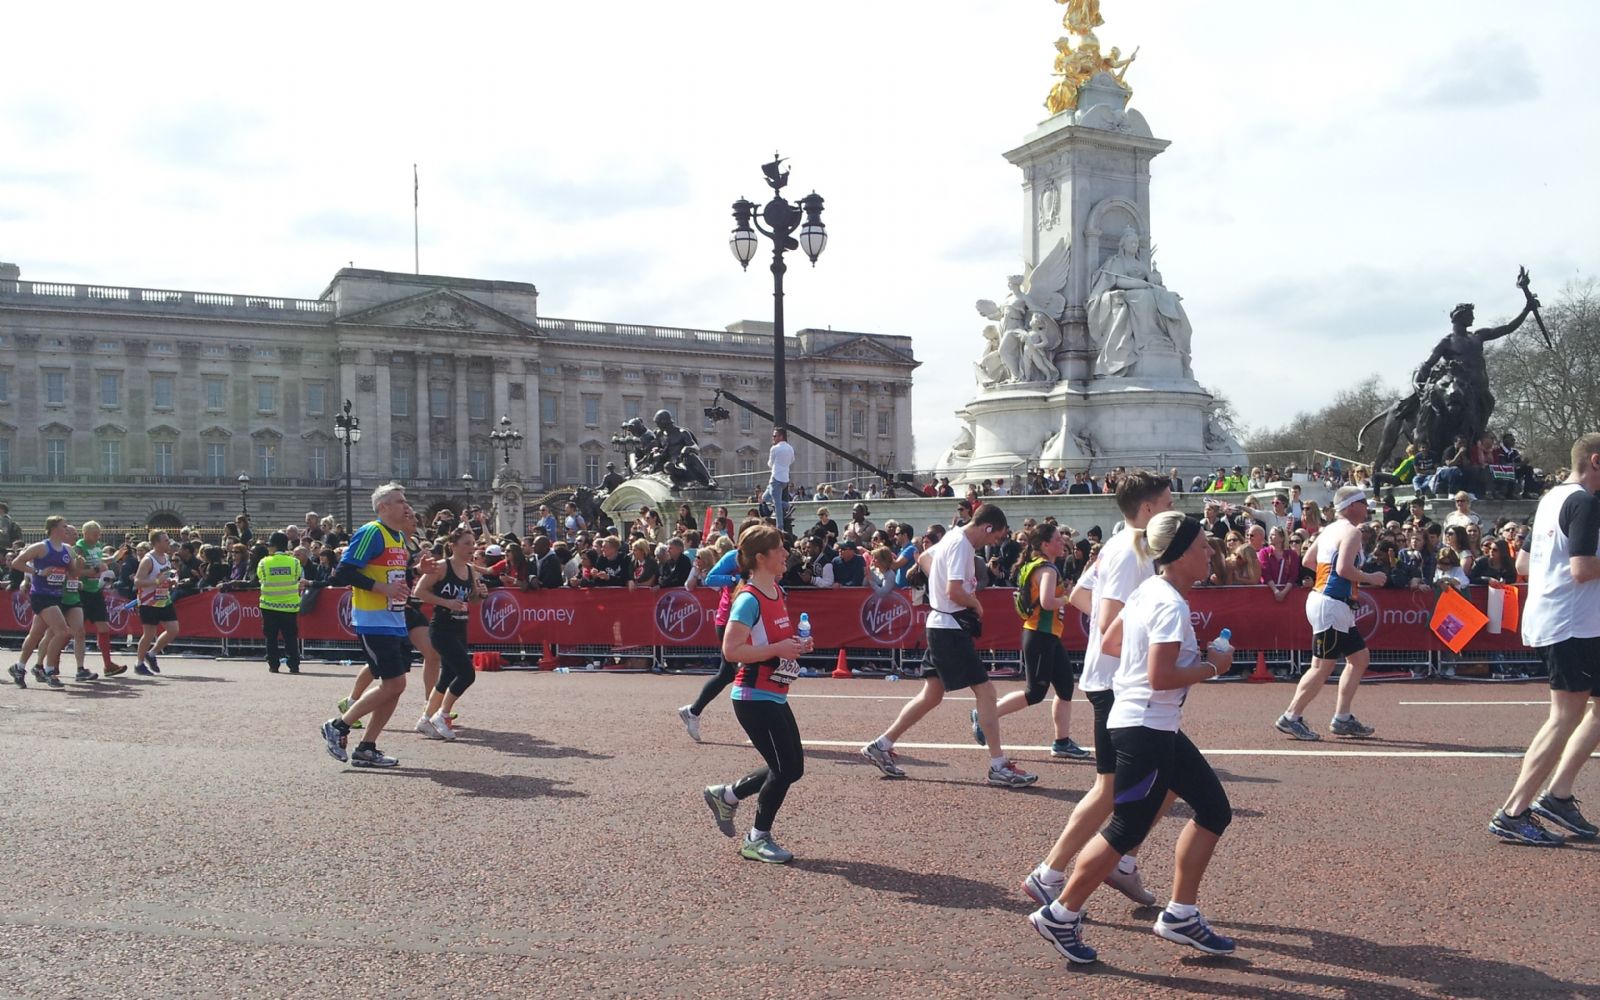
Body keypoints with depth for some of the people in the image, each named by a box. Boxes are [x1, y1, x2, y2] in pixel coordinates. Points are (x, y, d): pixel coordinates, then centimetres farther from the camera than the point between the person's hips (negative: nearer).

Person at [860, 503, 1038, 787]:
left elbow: (923, 559, 30)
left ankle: (881, 746, 18)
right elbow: (955, 592, -27)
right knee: (985, 690, -7)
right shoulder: (961, 545, -18)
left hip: (942, 626, 10)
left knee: (931, 695, 14)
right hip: (951, 628, -10)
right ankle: (999, 766, -3)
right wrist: (976, 605, -9)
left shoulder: (952, 538, 12)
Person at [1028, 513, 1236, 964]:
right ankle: (1060, 916, 12)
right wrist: (1211, 667, -12)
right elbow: (1160, 678, -25)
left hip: (1157, 728, 10)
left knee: (1214, 810, 14)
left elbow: (1109, 643, 16)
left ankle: (1180, 914, 22)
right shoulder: (1171, 605, -19)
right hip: (1145, 729, -10)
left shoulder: (1148, 591, 9)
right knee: (1126, 831, -1)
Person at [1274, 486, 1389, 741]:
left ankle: (1342, 719, 18)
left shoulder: (1330, 529, 16)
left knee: (1359, 657, 15)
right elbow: (1344, 569, -23)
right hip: (1331, 605, -10)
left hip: (1336, 607, 10)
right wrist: (1370, 578, -9)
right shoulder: (1352, 531, -11)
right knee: (1323, 667, -5)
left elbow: (1308, 560, 19)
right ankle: (1290, 718, -1)